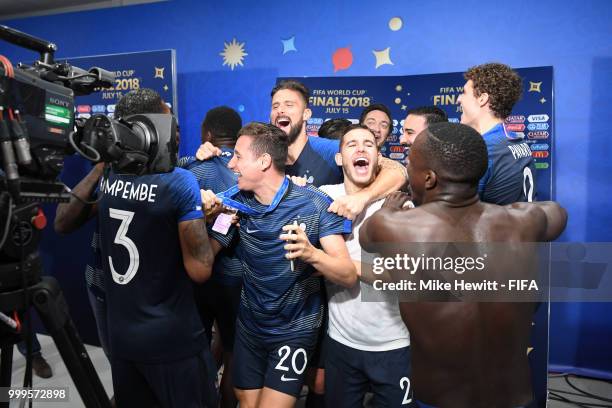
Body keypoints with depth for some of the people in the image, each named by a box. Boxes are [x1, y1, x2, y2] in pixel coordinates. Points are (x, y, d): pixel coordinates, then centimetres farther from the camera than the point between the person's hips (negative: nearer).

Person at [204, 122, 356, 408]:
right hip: (249, 325, 4)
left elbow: (348, 276, -20)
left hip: (295, 329, -4)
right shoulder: (235, 202, -6)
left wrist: (311, 254, -39)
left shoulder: (315, 204, -18)